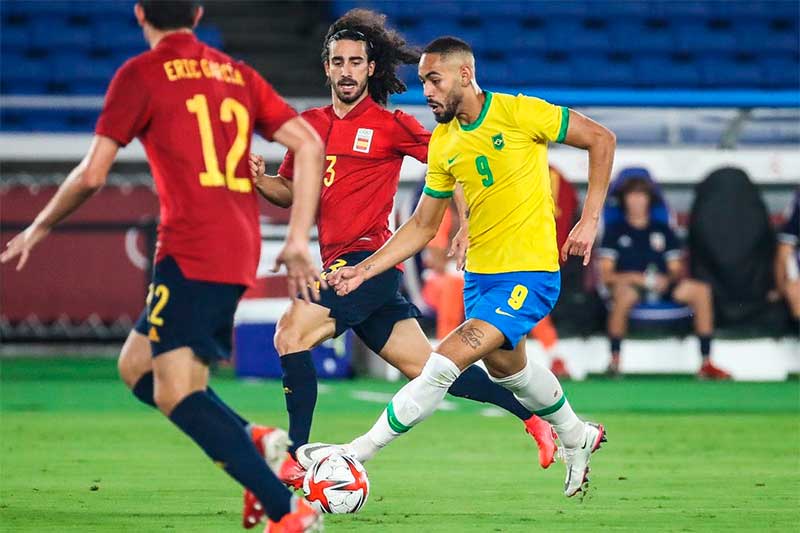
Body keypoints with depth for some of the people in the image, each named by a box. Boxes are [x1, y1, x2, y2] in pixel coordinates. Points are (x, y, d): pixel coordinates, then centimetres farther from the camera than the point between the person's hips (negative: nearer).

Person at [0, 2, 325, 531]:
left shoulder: (141, 74, 0)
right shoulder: (238, 74, 18)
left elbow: (92, 175, -3)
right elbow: (309, 145, 9)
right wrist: (298, 240, 10)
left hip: (191, 251, -7)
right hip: (240, 254, 7)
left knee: (176, 394, -11)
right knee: (137, 366, 18)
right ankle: (257, 442, -2)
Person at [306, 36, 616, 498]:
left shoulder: (519, 113, -13)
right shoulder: (443, 144, 5)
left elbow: (601, 139, -7)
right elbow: (423, 226, 12)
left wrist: (590, 221, -11)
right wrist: (364, 270, 3)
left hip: (529, 274, -8)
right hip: (479, 274, 8)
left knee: (446, 362, -19)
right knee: (505, 365, 24)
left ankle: (359, 452, -15)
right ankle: (577, 439, 50)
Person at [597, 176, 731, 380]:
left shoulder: (664, 231, 22)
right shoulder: (615, 232, 12)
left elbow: (677, 270, 16)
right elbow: (606, 275, 2)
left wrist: (667, 279, -8)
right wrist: (633, 277, -15)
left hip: (663, 287, 3)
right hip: (631, 286, -3)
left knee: (701, 290, -23)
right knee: (623, 292, -41)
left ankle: (706, 364, -25)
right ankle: (615, 360, -35)